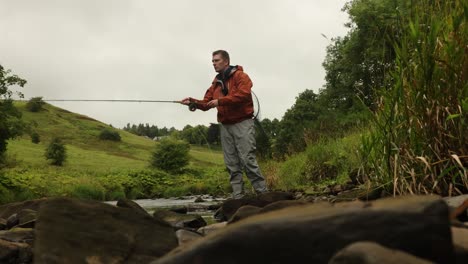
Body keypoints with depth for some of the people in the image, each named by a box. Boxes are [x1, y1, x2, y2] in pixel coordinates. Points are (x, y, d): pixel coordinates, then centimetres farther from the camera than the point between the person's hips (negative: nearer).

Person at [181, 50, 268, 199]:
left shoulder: (240, 76, -3)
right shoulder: (216, 82, 17)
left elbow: (244, 94, -20)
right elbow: (206, 104, 14)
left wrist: (220, 101, -21)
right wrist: (193, 102, -6)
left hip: (242, 124, -7)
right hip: (225, 126, 7)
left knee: (248, 160, -11)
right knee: (232, 164, 4)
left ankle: (263, 194, -5)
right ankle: (238, 197, 7)